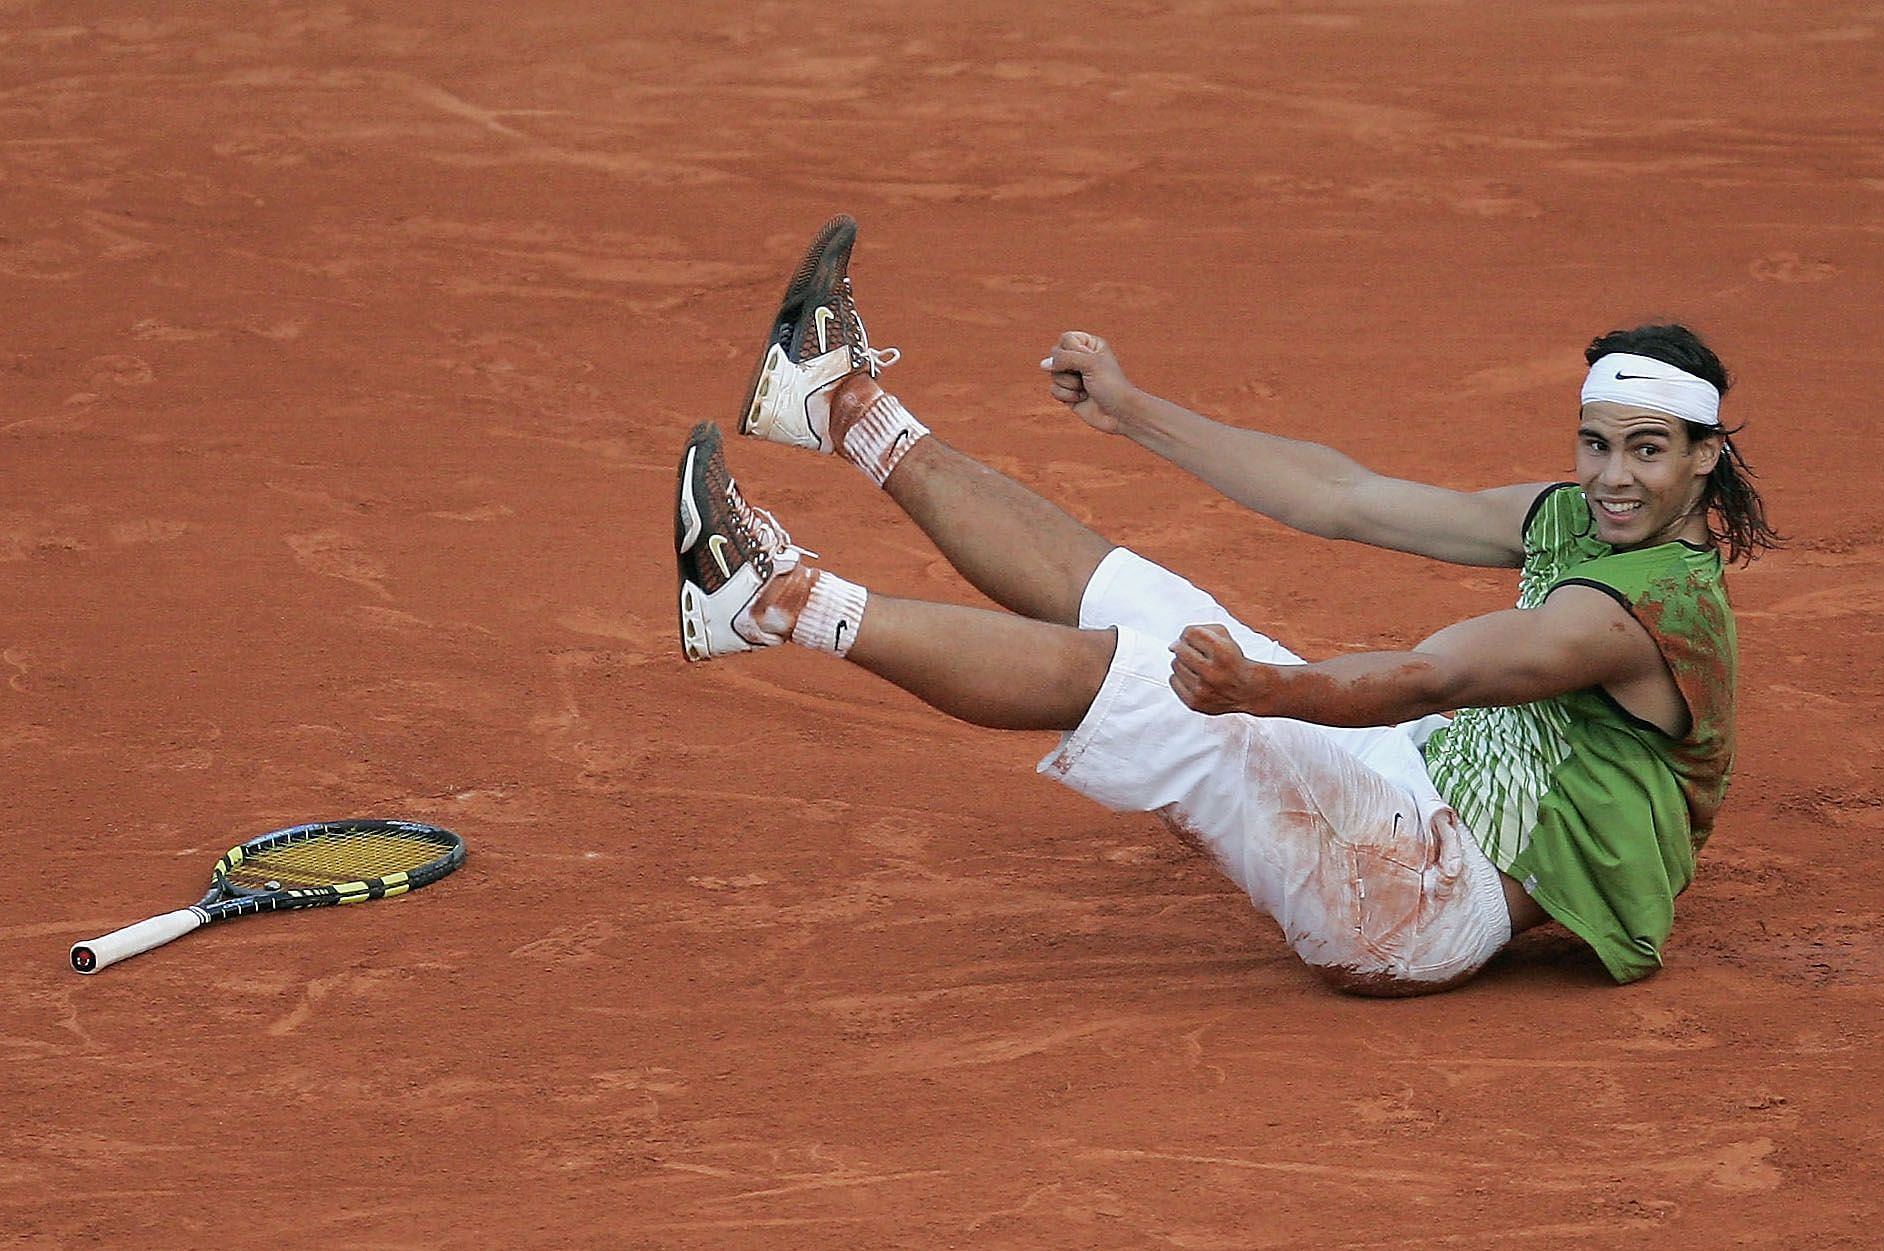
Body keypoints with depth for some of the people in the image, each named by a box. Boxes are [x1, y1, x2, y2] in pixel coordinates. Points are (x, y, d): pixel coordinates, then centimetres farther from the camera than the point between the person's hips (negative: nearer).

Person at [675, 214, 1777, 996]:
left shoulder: (1647, 609, -19)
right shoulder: (1574, 519, 10)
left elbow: (1426, 680, -35)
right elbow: (1346, 501, 10)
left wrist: (1260, 685, -51)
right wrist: (1134, 411, 8)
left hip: (1436, 894, -9)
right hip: (1403, 788, 9)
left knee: (1125, 674, -22)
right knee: (1115, 594, 8)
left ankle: (786, 600, -25)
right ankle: (856, 410, 15)